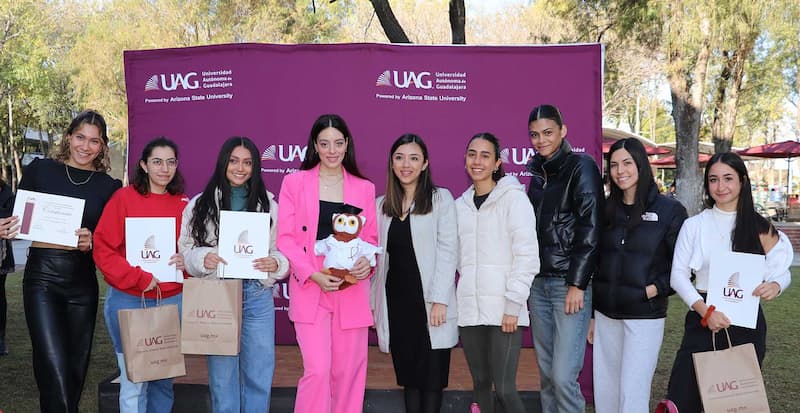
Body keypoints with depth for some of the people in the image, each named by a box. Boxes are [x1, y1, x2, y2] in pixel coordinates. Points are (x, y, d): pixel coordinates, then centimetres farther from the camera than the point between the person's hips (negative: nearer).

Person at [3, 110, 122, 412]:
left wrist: (92, 242, -15)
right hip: (42, 278, -2)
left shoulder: (109, 187, 5)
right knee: (54, 369, -13)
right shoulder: (40, 170, 3)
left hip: (83, 283, 2)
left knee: (76, 365, 12)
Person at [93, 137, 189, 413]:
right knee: (133, 383, 2)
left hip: (171, 301, 3)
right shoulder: (124, 198, -4)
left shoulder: (183, 204, 5)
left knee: (163, 379, 14)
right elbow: (103, 249, -8)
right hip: (128, 301, -3)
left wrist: (186, 261, -6)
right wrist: (139, 278, -15)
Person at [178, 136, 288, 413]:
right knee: (222, 377, 10)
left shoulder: (268, 204, 6)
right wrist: (203, 259, -15)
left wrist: (275, 263, -14)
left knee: (259, 377, 7)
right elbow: (185, 250, 5)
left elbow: (282, 250, 7)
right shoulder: (200, 205, 4)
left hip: (258, 296, 1)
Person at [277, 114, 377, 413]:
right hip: (310, 290, -2)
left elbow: (370, 238, 11)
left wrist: (367, 262, -11)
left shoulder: (364, 188, 9)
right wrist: (314, 274, -14)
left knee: (349, 371, 8)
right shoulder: (294, 182, 3)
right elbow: (285, 239, -1)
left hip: (352, 291, 3)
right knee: (317, 370, -10)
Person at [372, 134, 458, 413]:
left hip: (428, 301, -4)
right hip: (395, 301, 4)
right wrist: (372, 303, 8)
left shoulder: (440, 198, -1)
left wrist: (440, 300, -15)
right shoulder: (381, 205, 11)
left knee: (431, 377, 1)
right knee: (408, 375, 11)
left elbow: (447, 251, -7)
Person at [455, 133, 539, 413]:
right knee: (480, 383, 11)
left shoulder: (513, 197, -4)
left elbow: (527, 255, -9)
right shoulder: (461, 204, 12)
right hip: (469, 309, 5)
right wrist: (468, 287, 5)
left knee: (504, 389, -8)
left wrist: (513, 305, -13)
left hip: (503, 309, -5)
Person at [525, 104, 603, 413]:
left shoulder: (581, 167, -5)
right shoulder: (537, 174, 15)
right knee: (547, 373, 10)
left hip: (570, 283, -6)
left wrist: (577, 283, -15)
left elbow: (590, 229, -11)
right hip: (539, 283, 7)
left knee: (563, 376, -9)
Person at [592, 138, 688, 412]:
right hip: (605, 315, 4)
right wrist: (590, 314, 11)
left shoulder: (669, 210, -4)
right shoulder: (606, 209, 8)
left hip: (645, 315, -4)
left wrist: (656, 288, -14)